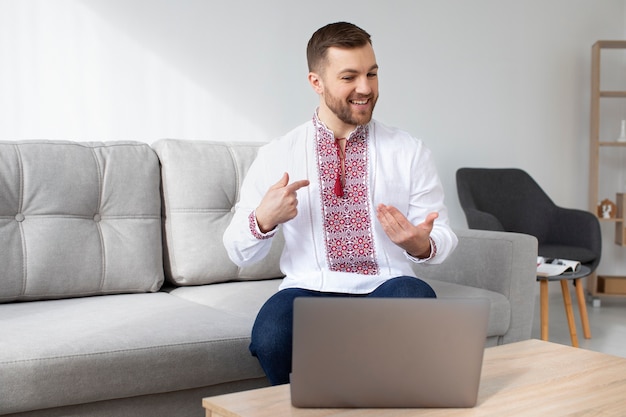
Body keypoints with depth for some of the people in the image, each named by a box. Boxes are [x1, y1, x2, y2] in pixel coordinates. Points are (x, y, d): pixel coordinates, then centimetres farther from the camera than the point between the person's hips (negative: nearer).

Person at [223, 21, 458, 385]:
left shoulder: (410, 152, 8)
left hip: (389, 287, 1)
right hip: (310, 289, 0)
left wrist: (422, 244, -16)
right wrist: (264, 219, -15)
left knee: (415, 299, -34)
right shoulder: (276, 157, 6)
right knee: (271, 338, -33)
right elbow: (240, 254, 8)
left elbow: (443, 236, 9)